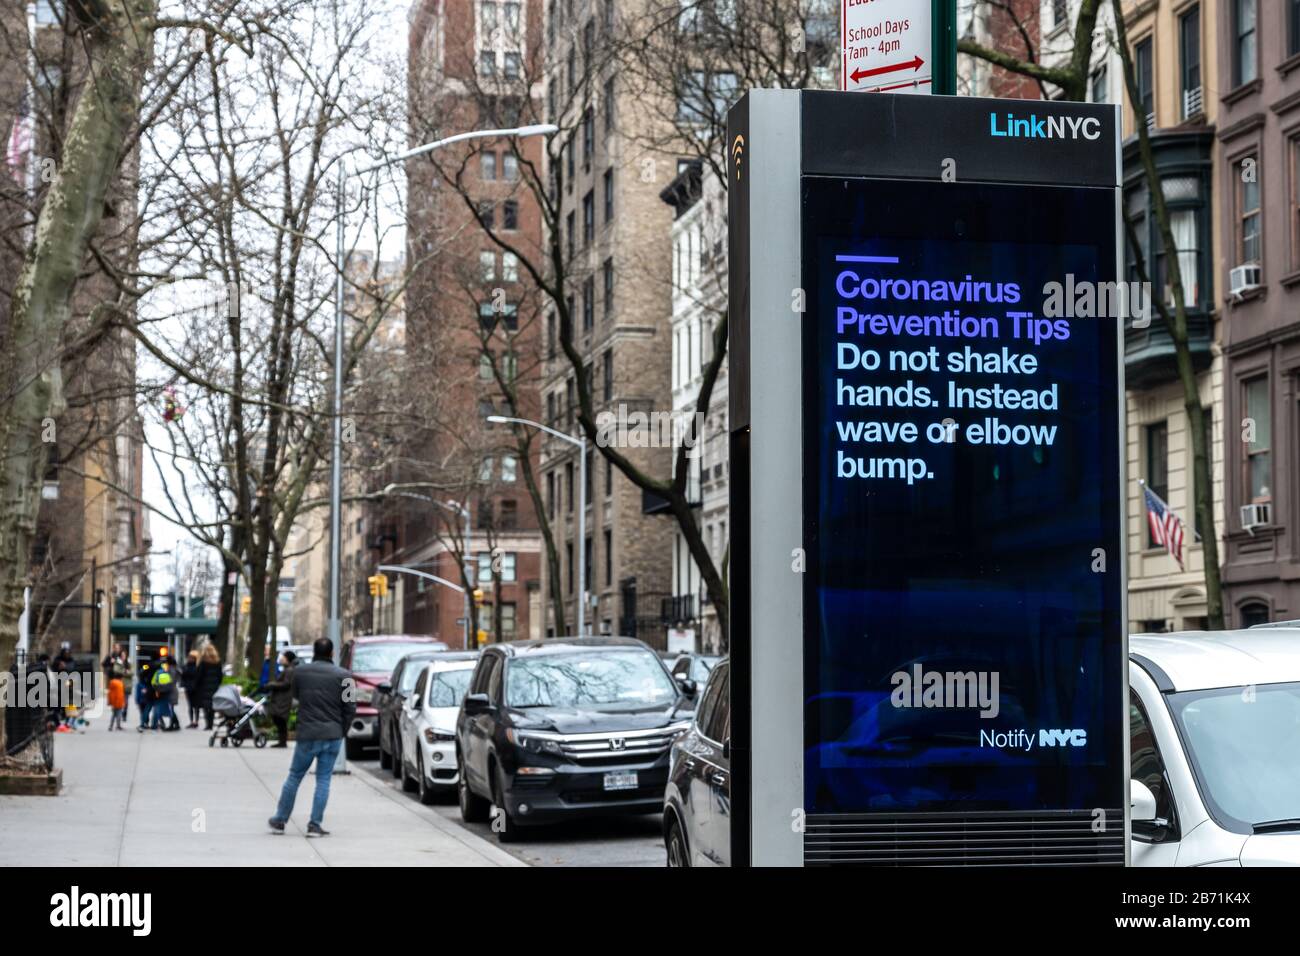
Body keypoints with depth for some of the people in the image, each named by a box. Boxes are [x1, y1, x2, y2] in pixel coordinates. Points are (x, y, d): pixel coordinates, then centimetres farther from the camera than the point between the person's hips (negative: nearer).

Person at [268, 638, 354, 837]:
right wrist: (341, 731, 8)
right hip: (333, 735, -1)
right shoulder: (342, 676, -6)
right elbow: (350, 708, -3)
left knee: (294, 777, 13)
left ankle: (280, 820, 20)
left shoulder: (300, 672, -2)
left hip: (307, 734, 1)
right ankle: (315, 824, 1)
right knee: (323, 779, 5)